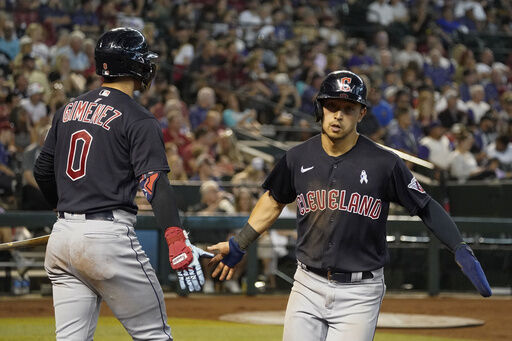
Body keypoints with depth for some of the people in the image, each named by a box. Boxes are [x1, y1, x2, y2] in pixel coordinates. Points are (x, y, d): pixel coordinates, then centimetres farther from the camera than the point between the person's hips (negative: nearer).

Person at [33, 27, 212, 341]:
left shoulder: (68, 111, 14)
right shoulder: (138, 120, -6)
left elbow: (42, 171, 20)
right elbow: (155, 183, -19)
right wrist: (178, 241, -27)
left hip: (61, 235, 7)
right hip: (108, 235, -7)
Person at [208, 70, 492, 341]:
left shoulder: (384, 163, -8)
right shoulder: (298, 158, 2)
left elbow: (425, 207, -3)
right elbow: (274, 201, 19)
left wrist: (460, 250, -14)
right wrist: (238, 244, 21)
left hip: (360, 293, -3)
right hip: (308, 286, 3)